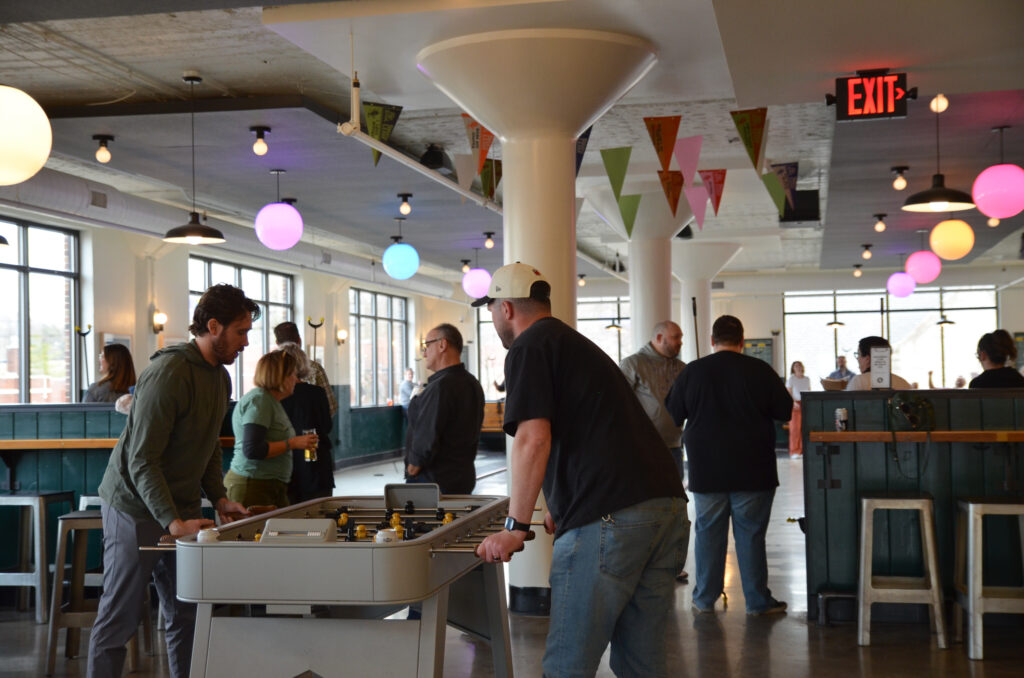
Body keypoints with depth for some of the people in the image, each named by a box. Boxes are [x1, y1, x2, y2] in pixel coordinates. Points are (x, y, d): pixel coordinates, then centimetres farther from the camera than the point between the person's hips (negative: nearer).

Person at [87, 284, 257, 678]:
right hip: (136, 509, -8)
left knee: (185, 616, 10)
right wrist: (173, 521, -28)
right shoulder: (170, 373, -21)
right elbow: (142, 460, -23)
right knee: (119, 620, -1)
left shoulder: (220, 378, 9)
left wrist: (219, 498, 5)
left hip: (181, 511, 9)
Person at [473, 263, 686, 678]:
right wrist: (563, 508, 50)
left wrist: (515, 527, -7)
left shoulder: (528, 348, 1)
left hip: (609, 519, -9)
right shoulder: (582, 346, 29)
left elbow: (534, 439, -12)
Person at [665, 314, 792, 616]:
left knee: (708, 532, 10)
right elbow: (786, 410, 1)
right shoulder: (760, 370, -7)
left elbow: (673, 416, 7)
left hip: (706, 470, 1)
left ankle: (705, 599, 15)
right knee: (750, 534, 4)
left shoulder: (691, 372, -3)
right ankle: (758, 601, 9)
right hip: (753, 471, -1)